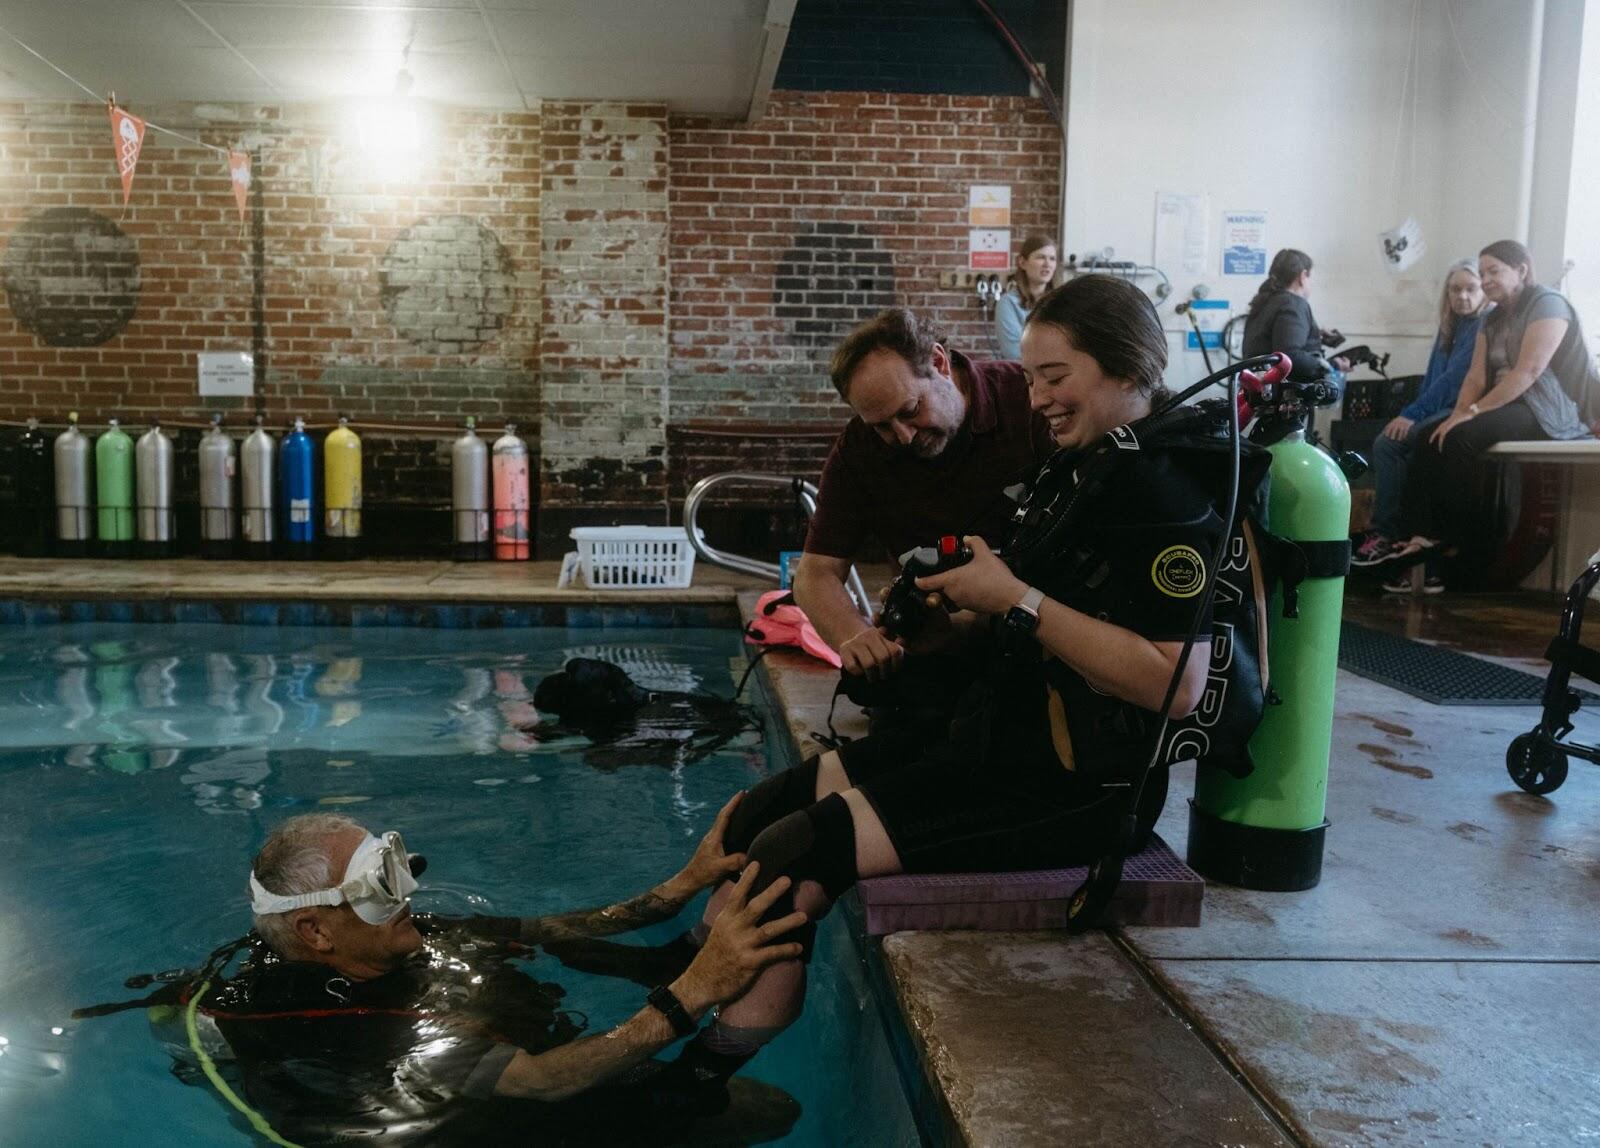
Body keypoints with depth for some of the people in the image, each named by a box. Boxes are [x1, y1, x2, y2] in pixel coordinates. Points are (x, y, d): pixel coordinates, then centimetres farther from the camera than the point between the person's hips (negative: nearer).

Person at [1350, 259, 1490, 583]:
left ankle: (1388, 534, -16)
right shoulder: (1451, 327, 21)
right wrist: (1409, 416, 2)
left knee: (1391, 445, -24)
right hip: (1439, 414, 8)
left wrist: (1413, 414, -16)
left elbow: (1456, 378, -14)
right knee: (1385, 445, -16)